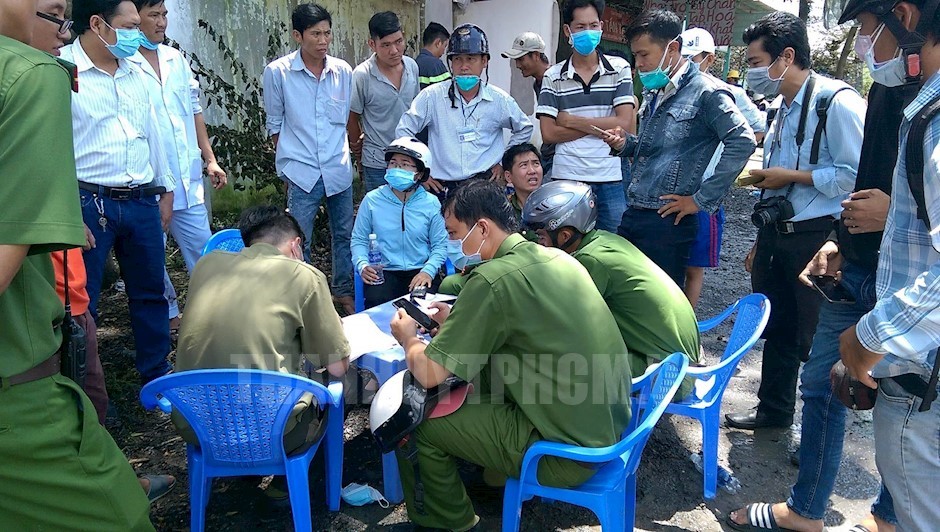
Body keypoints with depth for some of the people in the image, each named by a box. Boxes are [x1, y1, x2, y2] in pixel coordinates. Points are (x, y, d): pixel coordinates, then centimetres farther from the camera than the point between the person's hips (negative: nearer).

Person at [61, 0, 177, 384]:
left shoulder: (136, 74, 12)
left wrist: (166, 189, 19)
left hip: (142, 202, 6)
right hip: (88, 203, -6)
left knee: (150, 293, 15)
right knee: (80, 302, 3)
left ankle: (157, 374, 30)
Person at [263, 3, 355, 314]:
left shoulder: (343, 71, 1)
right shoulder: (277, 72, -6)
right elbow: (275, 124, 4)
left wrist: (339, 152, 13)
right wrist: (291, 159, 6)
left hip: (339, 169, 3)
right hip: (301, 172, -3)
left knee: (344, 235, 15)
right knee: (299, 243, 2)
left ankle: (343, 290, 32)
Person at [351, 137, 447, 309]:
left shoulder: (431, 203, 4)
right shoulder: (372, 200, 4)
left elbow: (440, 245, 5)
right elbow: (359, 239, 9)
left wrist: (428, 271, -12)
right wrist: (362, 266, -10)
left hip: (419, 271, 1)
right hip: (383, 271, 0)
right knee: (376, 301, -31)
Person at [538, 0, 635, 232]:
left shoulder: (620, 69, 3)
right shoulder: (553, 76, 4)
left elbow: (624, 124, -7)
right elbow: (548, 133, -4)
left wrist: (570, 120, -6)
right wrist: (603, 126, -7)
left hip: (612, 179, 0)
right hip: (567, 179, 0)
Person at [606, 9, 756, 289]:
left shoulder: (705, 92, -9)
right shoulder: (654, 93, 16)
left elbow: (742, 142, -19)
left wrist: (702, 200, -17)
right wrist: (625, 145, 5)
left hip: (667, 221, -8)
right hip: (633, 214, 8)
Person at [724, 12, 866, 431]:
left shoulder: (836, 101, -14)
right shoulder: (784, 109, 14)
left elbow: (856, 175, -21)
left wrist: (788, 175, -16)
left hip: (816, 238, -8)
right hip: (776, 236, 8)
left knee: (816, 339, 2)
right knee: (777, 329, 18)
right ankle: (773, 411, 34)